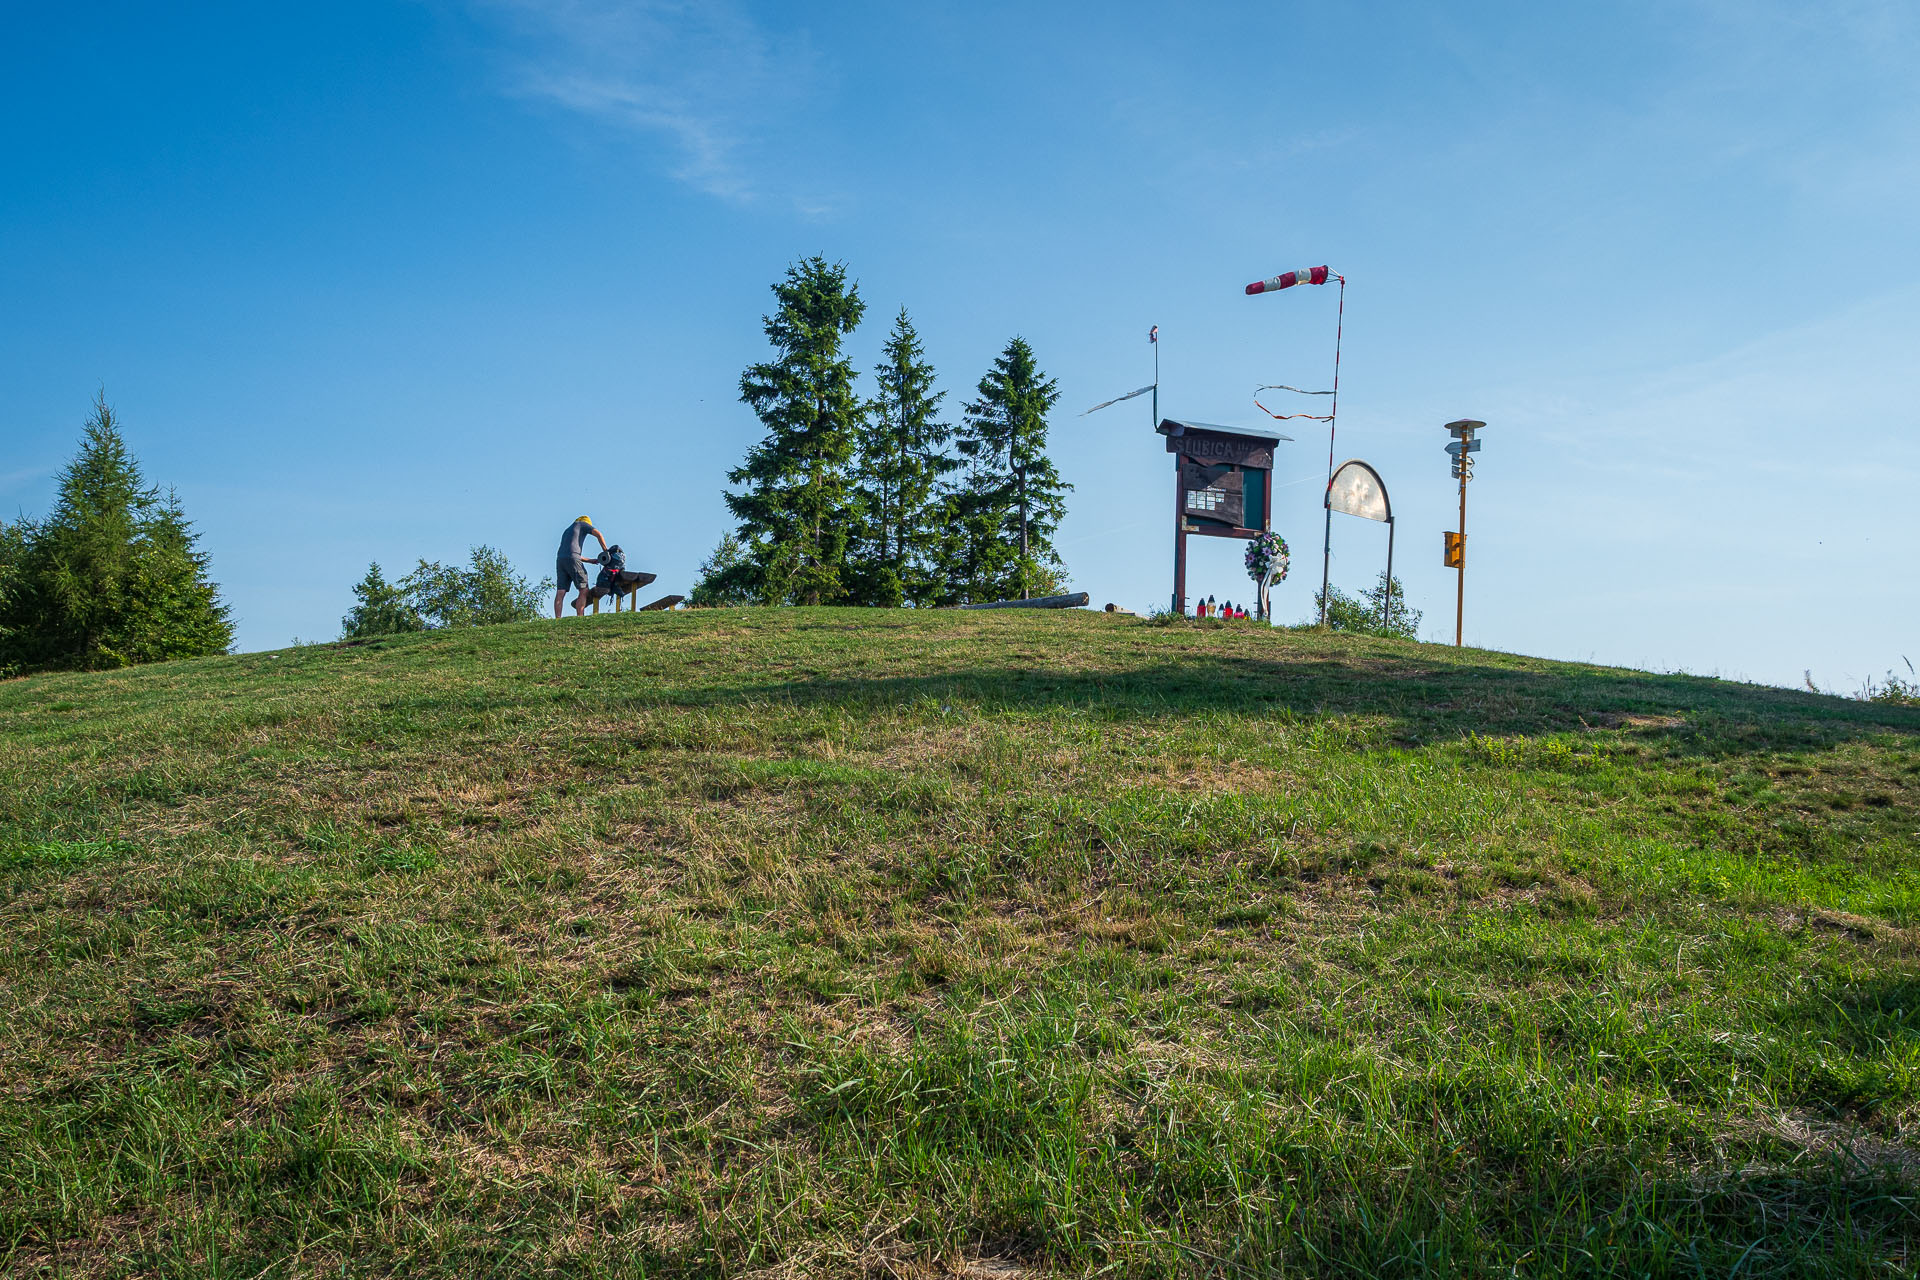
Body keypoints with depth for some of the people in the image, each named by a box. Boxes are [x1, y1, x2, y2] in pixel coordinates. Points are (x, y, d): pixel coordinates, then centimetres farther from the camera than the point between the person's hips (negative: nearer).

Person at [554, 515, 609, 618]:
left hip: (560, 560, 7)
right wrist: (605, 551, 8)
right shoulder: (582, 524, 18)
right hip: (572, 559, -7)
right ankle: (579, 617, -17)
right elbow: (598, 534, 2)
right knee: (584, 590, -6)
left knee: (560, 593, -3)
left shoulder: (567, 531, 36)